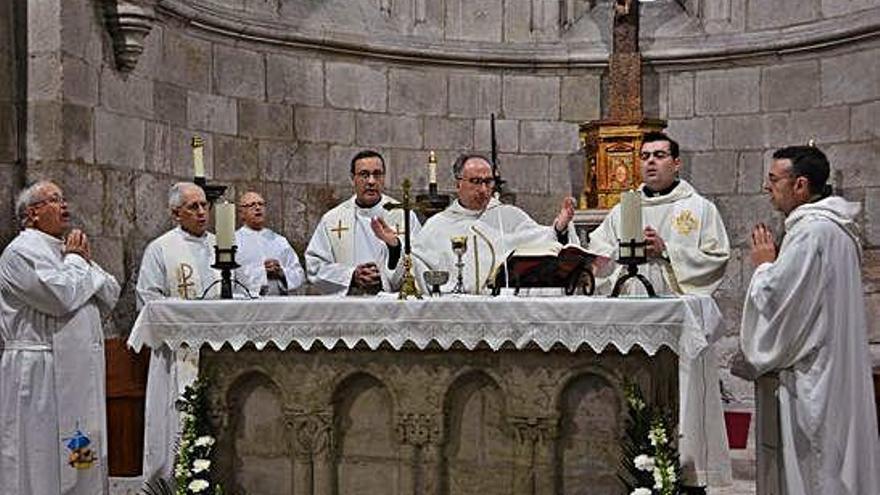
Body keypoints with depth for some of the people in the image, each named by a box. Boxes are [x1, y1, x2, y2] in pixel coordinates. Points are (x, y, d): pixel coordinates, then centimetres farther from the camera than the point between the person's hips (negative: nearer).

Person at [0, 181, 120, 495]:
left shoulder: (68, 248, 18)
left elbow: (110, 295, 13)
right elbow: (61, 297, -22)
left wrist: (85, 261, -1)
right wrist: (76, 261, -5)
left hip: (80, 374, 8)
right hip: (41, 377, -8)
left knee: (83, 460, 12)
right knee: (44, 466, -2)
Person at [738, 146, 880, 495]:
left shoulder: (810, 231, -20)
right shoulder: (836, 226, 13)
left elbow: (776, 296, -22)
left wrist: (764, 265, -4)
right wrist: (775, 265, 12)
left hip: (811, 372, -10)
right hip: (836, 367, 10)